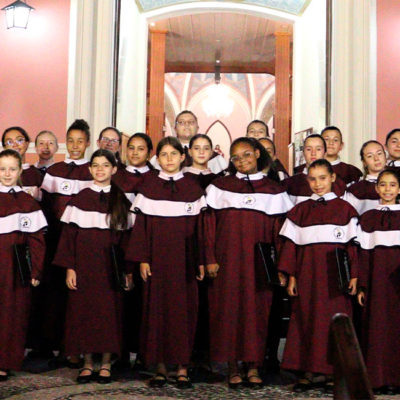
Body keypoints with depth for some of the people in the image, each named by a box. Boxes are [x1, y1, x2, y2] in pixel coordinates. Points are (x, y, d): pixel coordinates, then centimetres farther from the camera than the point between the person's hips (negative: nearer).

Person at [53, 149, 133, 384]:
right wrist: (69, 268, -6)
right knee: (84, 310, 0)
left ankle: (106, 364, 11)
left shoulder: (121, 201, 6)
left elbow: (127, 236, 6)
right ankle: (88, 363, 11)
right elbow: (69, 234, 1)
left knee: (110, 311, 0)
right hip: (85, 265, 0)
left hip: (111, 266, 0)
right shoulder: (81, 199, 4)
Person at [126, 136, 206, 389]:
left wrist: (201, 261, 0)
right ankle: (161, 366, 10)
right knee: (157, 307, 1)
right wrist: (143, 259, -5)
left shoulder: (193, 188, 5)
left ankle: (182, 368, 7)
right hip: (157, 258, 0)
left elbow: (198, 226, 4)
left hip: (184, 259, 0)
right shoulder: (149, 186, 5)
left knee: (183, 308, 0)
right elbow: (142, 224, 2)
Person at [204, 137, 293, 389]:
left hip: (259, 263, 0)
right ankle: (233, 368, 10)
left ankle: (254, 367, 11)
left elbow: (279, 231, 6)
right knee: (228, 309, 1)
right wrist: (210, 259, -4)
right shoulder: (220, 187, 6)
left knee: (257, 310, 1)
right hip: (227, 261, 0)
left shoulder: (274, 191, 8)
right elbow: (210, 225, 3)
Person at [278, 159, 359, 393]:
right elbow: (291, 244, 8)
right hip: (307, 274, 2)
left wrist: (353, 276, -5)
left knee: (334, 320, -2)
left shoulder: (344, 208, 5)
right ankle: (310, 372, 9)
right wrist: (291, 276, 1)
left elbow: (352, 244, 1)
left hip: (335, 275, -2)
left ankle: (333, 372, 6)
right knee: (306, 319, 2)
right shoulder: (300, 211, 10)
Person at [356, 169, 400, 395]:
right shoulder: (368, 219, 8)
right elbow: (364, 255, 5)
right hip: (377, 278, 0)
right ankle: (379, 378, 6)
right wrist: (362, 286, 0)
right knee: (377, 326, 0)